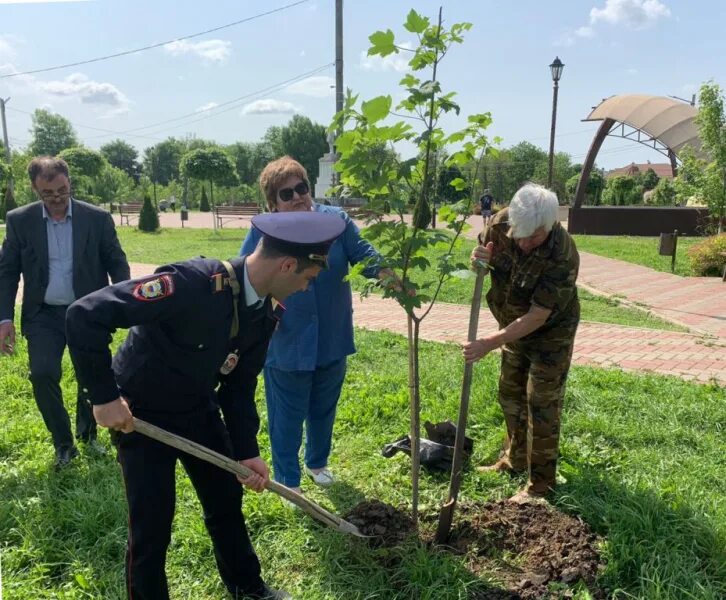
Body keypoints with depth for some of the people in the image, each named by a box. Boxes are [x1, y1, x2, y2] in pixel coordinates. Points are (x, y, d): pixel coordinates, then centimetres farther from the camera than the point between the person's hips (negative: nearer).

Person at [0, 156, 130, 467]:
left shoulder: (98, 218, -6)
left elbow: (117, 262, -1)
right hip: (44, 315, 0)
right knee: (42, 375, -12)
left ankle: (87, 433, 34)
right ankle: (63, 444, 8)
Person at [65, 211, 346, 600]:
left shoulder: (266, 311, -11)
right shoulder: (192, 283, -35)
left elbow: (240, 385, 1)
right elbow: (86, 315, -34)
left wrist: (246, 450, -3)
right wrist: (104, 397, -29)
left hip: (199, 410, 7)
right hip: (140, 414, -6)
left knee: (227, 501, 18)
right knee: (152, 524, 1)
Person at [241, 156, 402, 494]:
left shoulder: (335, 220, -6)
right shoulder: (263, 232, -11)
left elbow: (363, 254, -9)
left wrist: (392, 278, -27)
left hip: (333, 340, 3)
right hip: (287, 346, -3)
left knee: (324, 411, 21)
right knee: (287, 418, 9)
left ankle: (317, 463, 46)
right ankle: (287, 484, 27)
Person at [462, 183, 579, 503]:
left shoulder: (562, 256, -35)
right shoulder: (501, 222, -20)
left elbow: (537, 317, -32)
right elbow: (486, 254, 1)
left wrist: (490, 343, -36)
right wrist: (480, 259, -25)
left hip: (550, 333, -6)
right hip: (514, 326, 6)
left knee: (541, 405, 0)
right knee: (510, 394, 18)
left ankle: (541, 482, 16)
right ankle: (515, 459, 38)